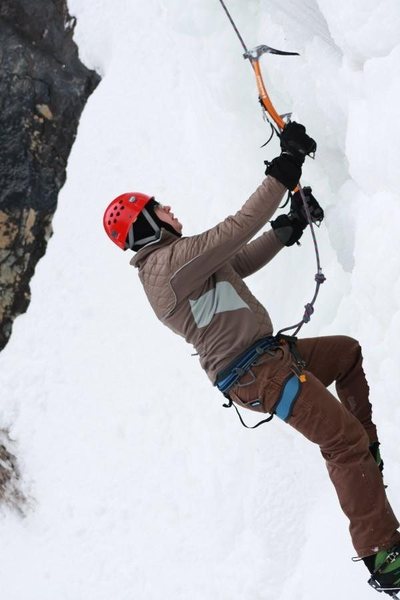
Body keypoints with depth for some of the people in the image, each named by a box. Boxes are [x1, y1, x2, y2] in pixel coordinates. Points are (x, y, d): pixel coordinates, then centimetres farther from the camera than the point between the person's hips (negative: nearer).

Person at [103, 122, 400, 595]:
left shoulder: (171, 260, 16)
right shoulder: (170, 260, -17)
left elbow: (244, 259, 23)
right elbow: (237, 229, -23)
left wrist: (289, 225, 14)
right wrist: (283, 171, -17)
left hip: (270, 354, 11)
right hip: (257, 373, -11)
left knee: (347, 351, 27)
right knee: (344, 440, -16)